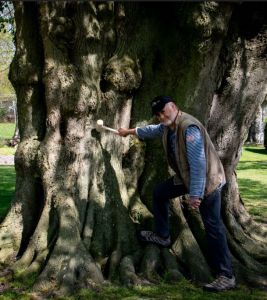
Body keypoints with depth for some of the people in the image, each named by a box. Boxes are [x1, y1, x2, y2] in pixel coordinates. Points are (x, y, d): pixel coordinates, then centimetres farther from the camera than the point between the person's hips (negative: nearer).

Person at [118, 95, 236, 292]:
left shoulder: (189, 127, -29)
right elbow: (154, 130, 26)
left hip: (207, 179, -10)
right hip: (186, 176, 10)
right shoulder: (168, 126, 1)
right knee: (160, 193, 19)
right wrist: (130, 131, 35)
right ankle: (162, 236, 34)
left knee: (213, 225, -12)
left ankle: (227, 276, -8)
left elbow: (198, 163, -33)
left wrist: (196, 194, -33)